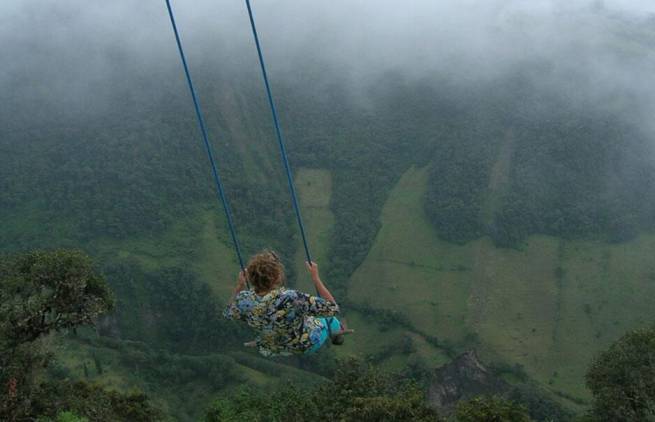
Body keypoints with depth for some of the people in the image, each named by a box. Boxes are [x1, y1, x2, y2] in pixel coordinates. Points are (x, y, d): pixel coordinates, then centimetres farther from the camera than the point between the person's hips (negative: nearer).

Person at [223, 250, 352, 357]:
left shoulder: (244, 300, -30)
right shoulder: (292, 299, -44)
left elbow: (229, 314, -6)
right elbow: (332, 308, -32)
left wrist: (239, 287, -1)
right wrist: (315, 277, -28)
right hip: (307, 345, -2)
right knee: (328, 315, 29)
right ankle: (336, 332, 60)